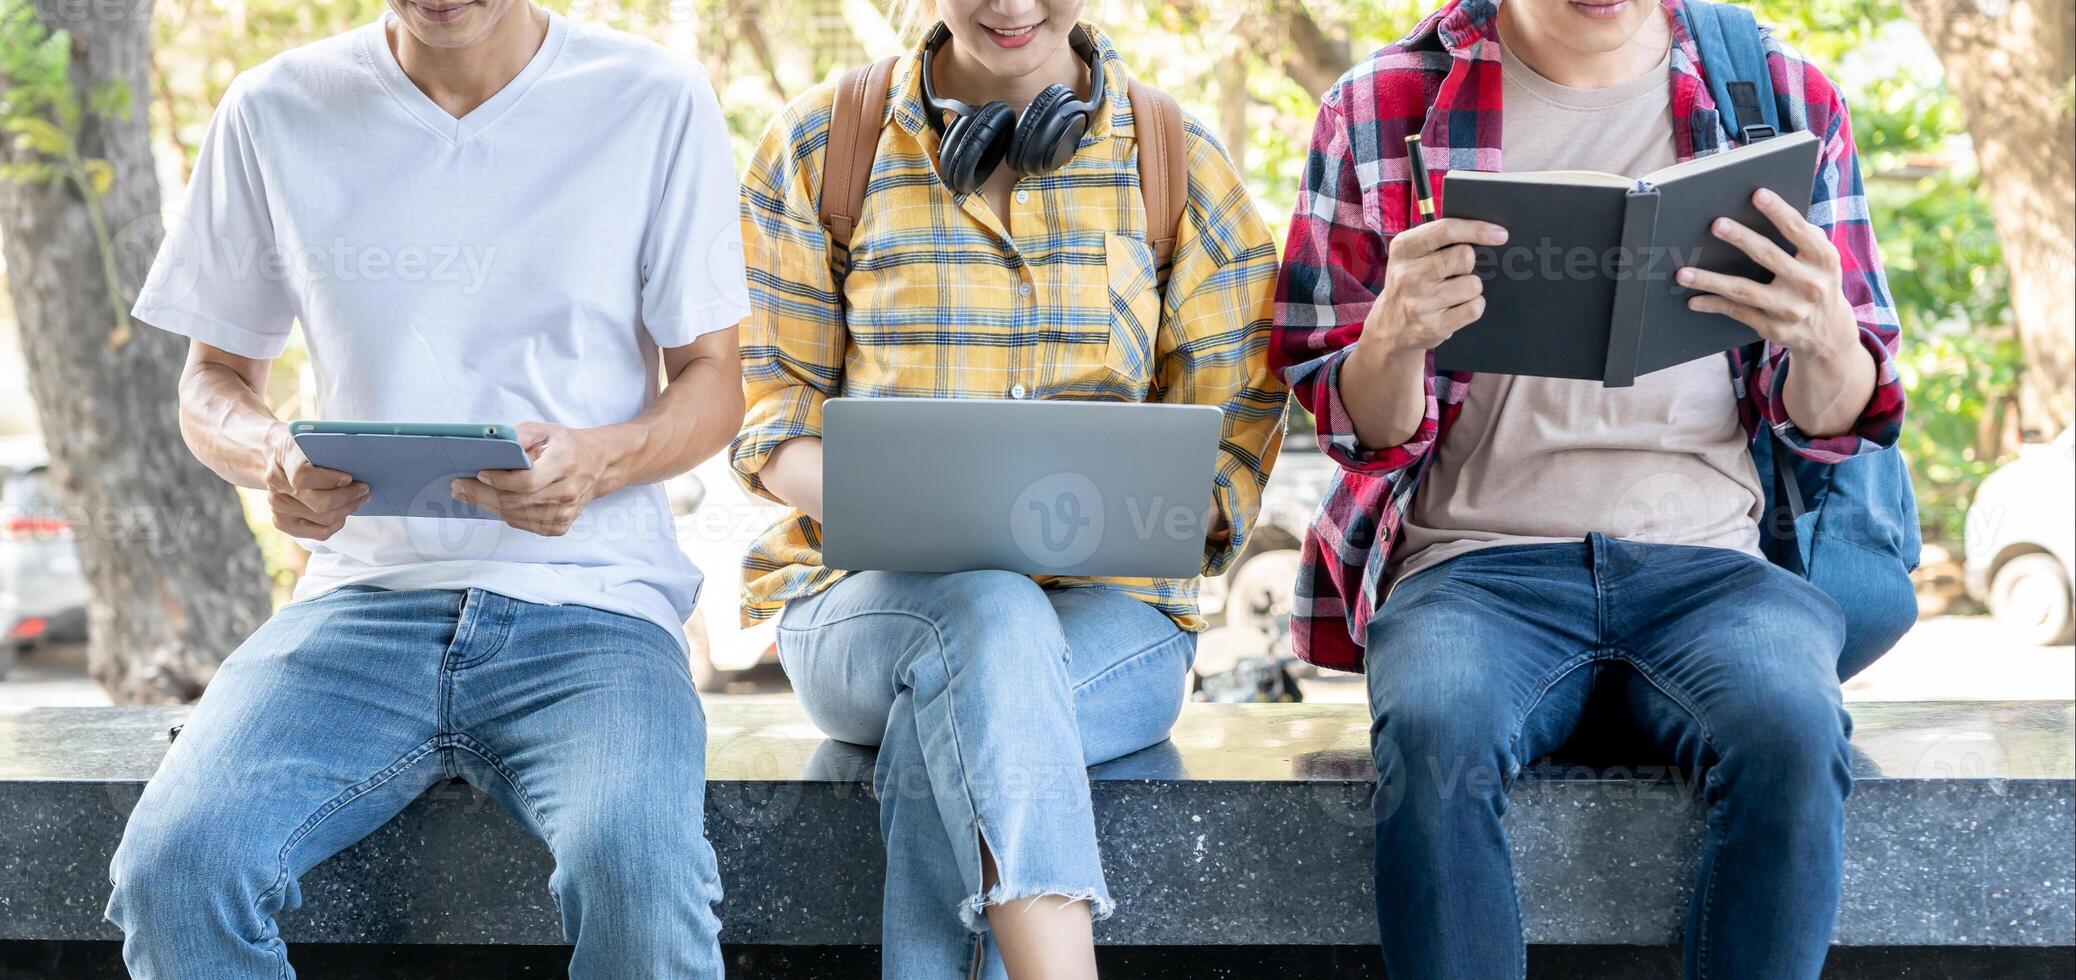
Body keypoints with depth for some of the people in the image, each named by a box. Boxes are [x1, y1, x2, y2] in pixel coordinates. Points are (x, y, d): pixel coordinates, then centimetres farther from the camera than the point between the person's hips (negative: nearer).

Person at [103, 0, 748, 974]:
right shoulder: (275, 111, 8)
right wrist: (270, 455, -9)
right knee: (174, 862, -27)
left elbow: (712, 382, 8)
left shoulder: (657, 102, 3)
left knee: (639, 868, -34)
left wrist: (602, 458, -15)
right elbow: (213, 378, 16)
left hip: (589, 601, -2)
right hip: (366, 592, 2)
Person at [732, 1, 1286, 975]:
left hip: (1109, 606, 1)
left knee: (944, 743, -34)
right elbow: (770, 404, 7)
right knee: (990, 619, -37)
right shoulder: (818, 147, 7)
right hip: (866, 594, 0)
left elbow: (1234, 433, 7)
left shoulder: (1180, 165, 8)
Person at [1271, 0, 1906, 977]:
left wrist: (1827, 338, -14)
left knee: (1789, 733, -32)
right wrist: (1395, 338, -17)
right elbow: (1364, 433, 8)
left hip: (1711, 564, 1)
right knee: (1434, 734, -34)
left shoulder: (1786, 96, 10)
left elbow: (1832, 425, 11)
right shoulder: (1381, 109, 7)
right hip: (1474, 558, -1)